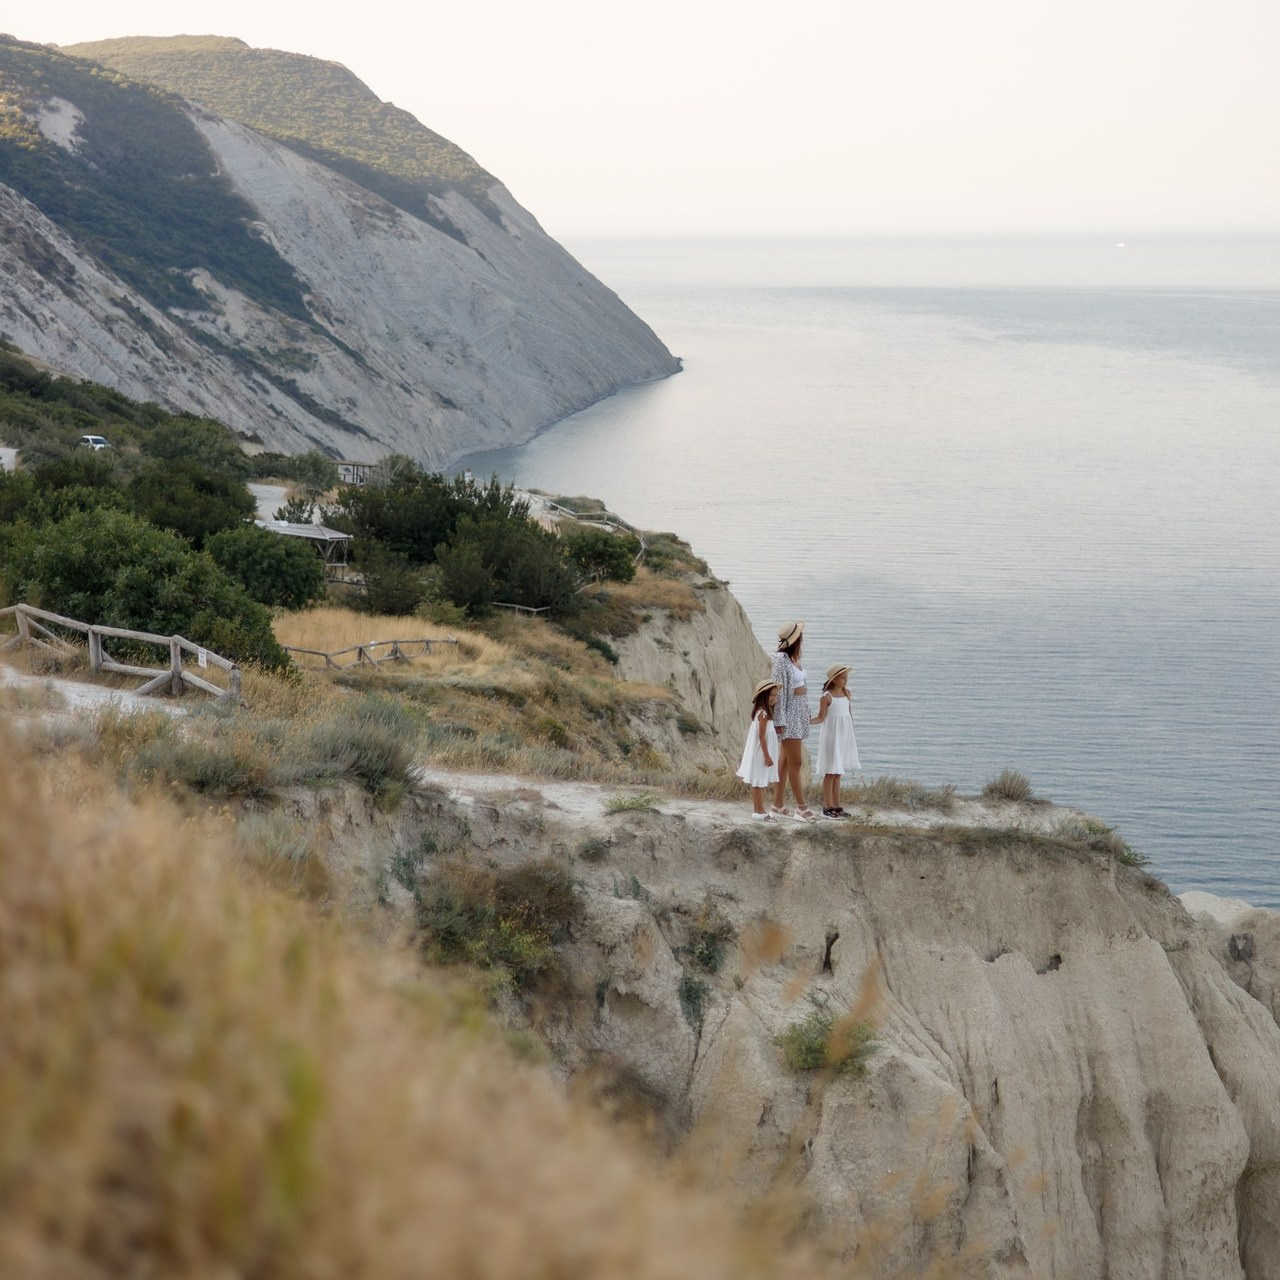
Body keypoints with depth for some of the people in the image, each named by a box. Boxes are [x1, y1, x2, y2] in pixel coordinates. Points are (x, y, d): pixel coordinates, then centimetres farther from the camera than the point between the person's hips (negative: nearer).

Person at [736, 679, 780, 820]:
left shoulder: (761, 712, 11)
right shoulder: (763, 713, -18)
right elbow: (761, 736, -20)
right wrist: (767, 755, -20)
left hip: (759, 753, 10)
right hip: (760, 753, -10)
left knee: (758, 783, 13)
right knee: (759, 782, -6)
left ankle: (758, 810, 18)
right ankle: (759, 812, -3)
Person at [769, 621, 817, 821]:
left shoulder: (794, 658, 8)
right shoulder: (781, 659, -17)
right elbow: (778, 690, -18)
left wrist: (807, 714, 19)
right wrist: (779, 720, -19)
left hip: (800, 713, 9)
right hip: (789, 713, -9)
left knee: (785, 761, 12)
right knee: (795, 763, -4)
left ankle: (778, 805, 18)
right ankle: (802, 807, 0)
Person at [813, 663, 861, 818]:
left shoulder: (847, 692, 7)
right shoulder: (826, 697, -11)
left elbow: (849, 715, 13)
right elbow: (821, 717, -9)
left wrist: (852, 735, 15)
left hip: (845, 736, 6)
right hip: (831, 736, -6)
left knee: (838, 773, 11)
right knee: (830, 772, -3)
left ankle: (836, 806, 16)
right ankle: (827, 807, 3)